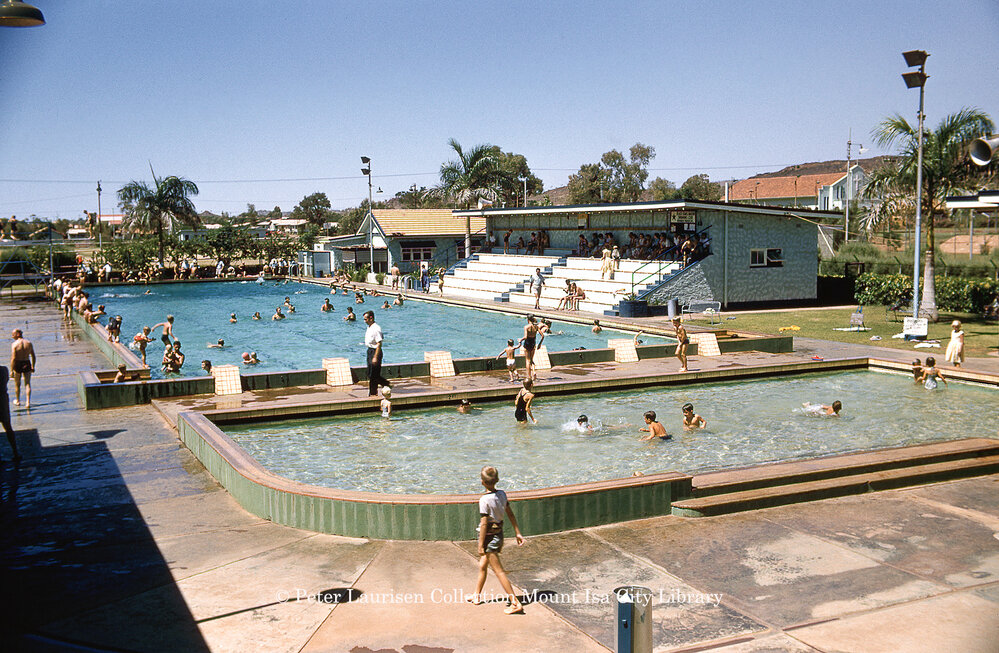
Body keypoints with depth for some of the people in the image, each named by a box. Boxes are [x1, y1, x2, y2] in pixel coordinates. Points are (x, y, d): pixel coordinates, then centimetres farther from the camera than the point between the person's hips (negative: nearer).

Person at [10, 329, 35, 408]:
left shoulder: (14, 344, -14)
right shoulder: (29, 343, -1)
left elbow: (13, 358, -17)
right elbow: (33, 356, 3)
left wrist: (11, 370, -13)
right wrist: (33, 367, 15)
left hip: (18, 365, -2)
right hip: (27, 364, 2)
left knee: (17, 384, 16)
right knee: (27, 384, 7)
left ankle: (17, 401, 31)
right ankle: (28, 402, -1)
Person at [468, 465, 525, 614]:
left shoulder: (485, 500, -22)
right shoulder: (502, 494, -1)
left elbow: (484, 524, -20)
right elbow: (511, 514, 7)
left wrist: (480, 545, -13)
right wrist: (518, 533, 15)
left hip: (489, 537, -8)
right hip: (499, 534, 8)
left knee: (499, 571, -1)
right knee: (482, 566, 23)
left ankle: (516, 603, 1)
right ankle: (476, 595, 38)